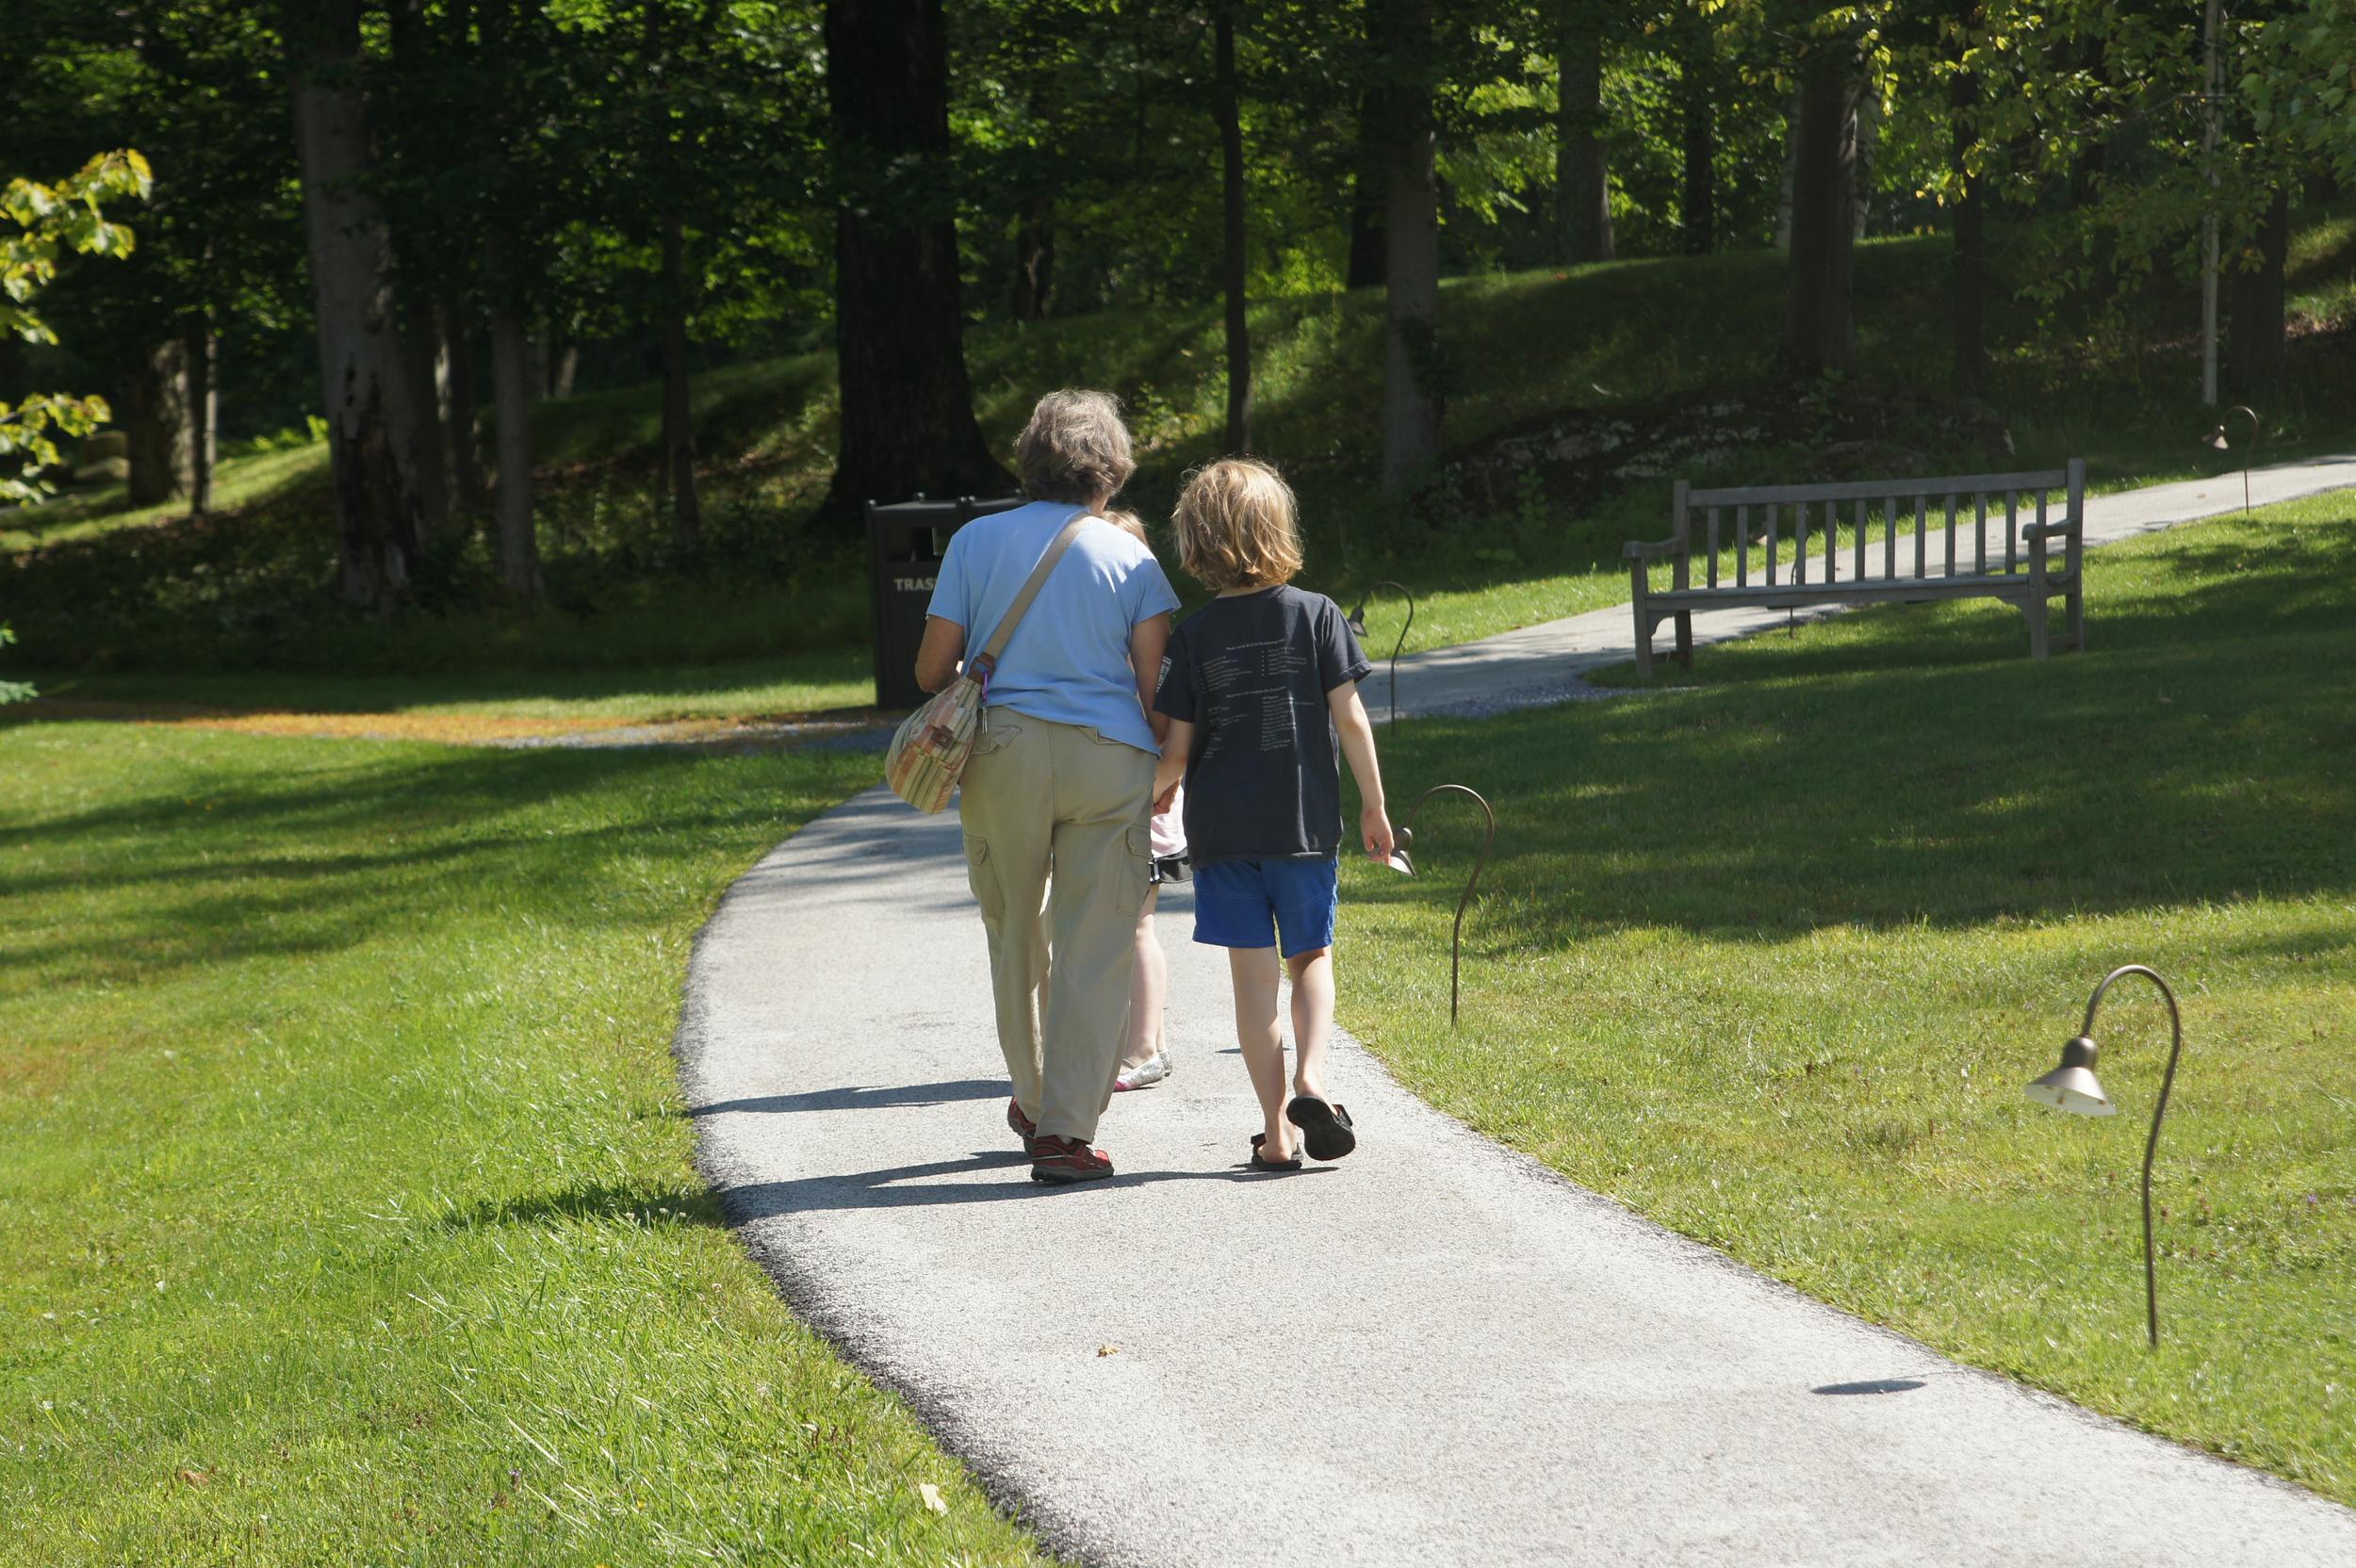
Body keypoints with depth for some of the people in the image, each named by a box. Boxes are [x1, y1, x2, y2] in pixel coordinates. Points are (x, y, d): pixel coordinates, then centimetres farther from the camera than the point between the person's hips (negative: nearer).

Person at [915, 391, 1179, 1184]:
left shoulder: (977, 542, 4)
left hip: (1003, 753, 1)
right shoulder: (1131, 558, 3)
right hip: (1108, 757, -1)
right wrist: (1164, 772, 13)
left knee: (1015, 934, 18)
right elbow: (1154, 685, -2)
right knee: (1093, 947, 0)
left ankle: (1034, 1101, 32)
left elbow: (931, 670, 3)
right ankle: (1065, 1131, -5)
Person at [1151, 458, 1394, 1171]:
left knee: (1253, 974, 4)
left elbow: (1177, 754, -1)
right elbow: (1349, 717, -4)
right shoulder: (1317, 614, -3)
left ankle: (1277, 1131, 5)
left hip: (1222, 826, 0)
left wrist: (1145, 792, 19)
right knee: (1311, 957, 15)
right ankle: (1310, 1081, -9)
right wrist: (1373, 804, 6)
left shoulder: (1195, 635, -2)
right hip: (1305, 821, 0)